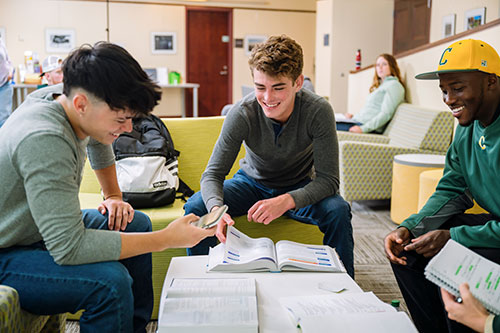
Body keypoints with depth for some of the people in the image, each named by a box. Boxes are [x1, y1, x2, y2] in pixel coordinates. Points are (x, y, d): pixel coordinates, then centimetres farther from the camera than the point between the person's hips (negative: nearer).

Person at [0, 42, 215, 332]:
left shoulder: (65, 97, -7)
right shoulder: (44, 140, -34)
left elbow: (98, 141, 19)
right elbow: (68, 248, -37)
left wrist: (114, 196, 13)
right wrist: (166, 239, -33)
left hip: (47, 229, 10)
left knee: (138, 223, 11)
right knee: (111, 281, -32)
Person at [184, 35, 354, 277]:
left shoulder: (318, 111, -26)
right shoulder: (242, 113, -24)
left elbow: (328, 179, -25)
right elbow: (213, 174, -21)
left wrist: (286, 201, -44)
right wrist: (217, 209, -44)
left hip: (300, 188, -1)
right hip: (252, 182, 1)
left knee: (337, 212, -30)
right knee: (196, 207, -21)